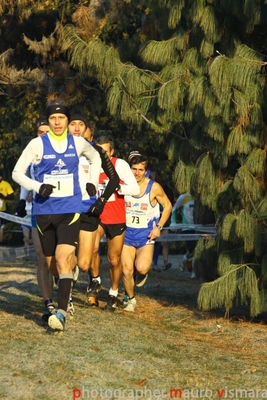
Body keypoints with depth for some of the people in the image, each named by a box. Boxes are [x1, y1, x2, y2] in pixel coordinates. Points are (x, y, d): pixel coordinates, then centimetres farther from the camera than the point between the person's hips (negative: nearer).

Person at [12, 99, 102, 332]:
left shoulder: (78, 143, 2)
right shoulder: (38, 144, -4)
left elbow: (95, 157, 24)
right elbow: (17, 173, -1)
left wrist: (93, 183, 12)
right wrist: (37, 187, -17)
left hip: (70, 210, -1)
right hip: (44, 211, 1)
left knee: (63, 259, -19)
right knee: (53, 266, 9)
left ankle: (62, 313, -24)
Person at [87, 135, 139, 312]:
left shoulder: (120, 165, -11)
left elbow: (135, 189, -14)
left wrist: (118, 187, -31)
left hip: (116, 219, 0)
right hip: (96, 216, 0)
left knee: (114, 261, 9)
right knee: (92, 247, -28)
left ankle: (114, 293, 32)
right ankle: (95, 281, -3)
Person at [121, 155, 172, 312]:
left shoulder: (154, 187, -8)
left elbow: (167, 206, 4)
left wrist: (159, 227, -5)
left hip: (146, 234, -2)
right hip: (127, 232, 2)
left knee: (141, 268, -22)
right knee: (127, 270, -2)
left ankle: (144, 272, 16)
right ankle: (130, 299, 23)